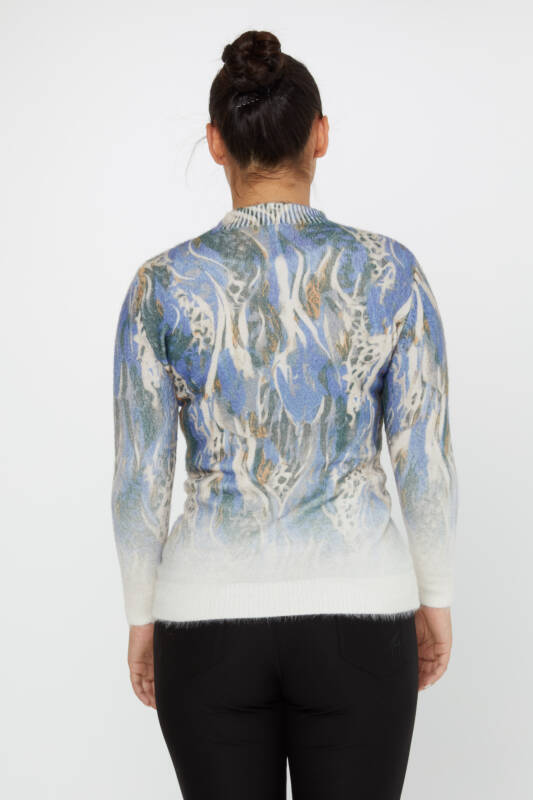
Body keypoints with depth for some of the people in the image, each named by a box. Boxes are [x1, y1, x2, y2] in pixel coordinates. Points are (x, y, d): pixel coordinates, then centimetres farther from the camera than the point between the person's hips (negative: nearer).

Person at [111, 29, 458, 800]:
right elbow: (427, 461, -3)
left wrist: (142, 616, 10)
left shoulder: (163, 284, -7)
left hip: (214, 616, 0)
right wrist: (435, 597, 11)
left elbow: (140, 478, -3)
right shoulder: (391, 270, -7)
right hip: (353, 613, 0)